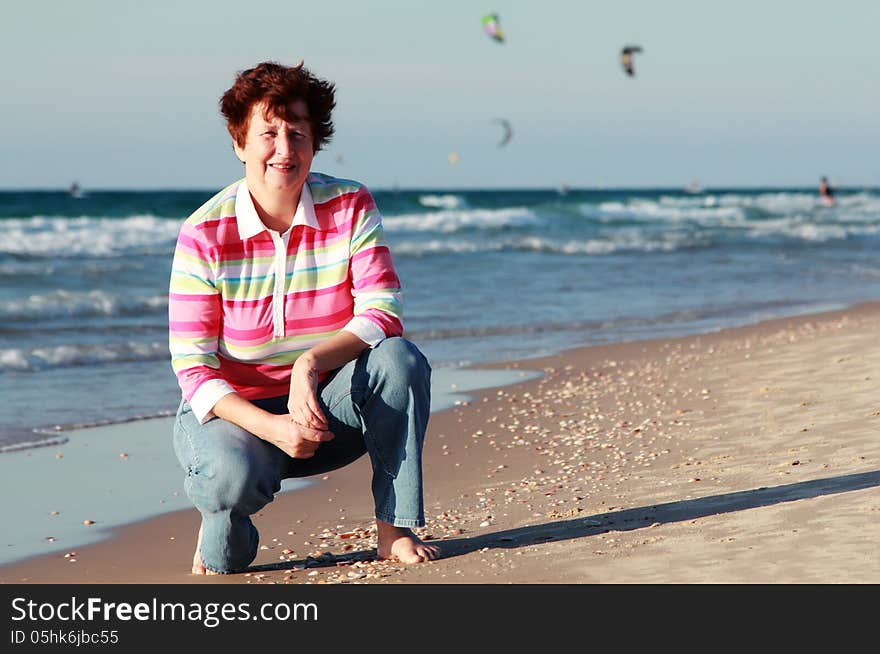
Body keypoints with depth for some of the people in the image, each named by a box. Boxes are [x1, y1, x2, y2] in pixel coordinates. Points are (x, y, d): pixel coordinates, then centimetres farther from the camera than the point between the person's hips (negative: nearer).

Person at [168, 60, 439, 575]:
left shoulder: (351, 207, -7)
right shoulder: (206, 234, -14)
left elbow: (382, 315, -15)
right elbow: (193, 368, -15)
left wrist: (311, 363, -34)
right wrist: (270, 427, -31)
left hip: (326, 403, 3)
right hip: (235, 410, -3)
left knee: (401, 359, -27)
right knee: (234, 474, -37)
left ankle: (395, 529, -17)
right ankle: (222, 528, 2)